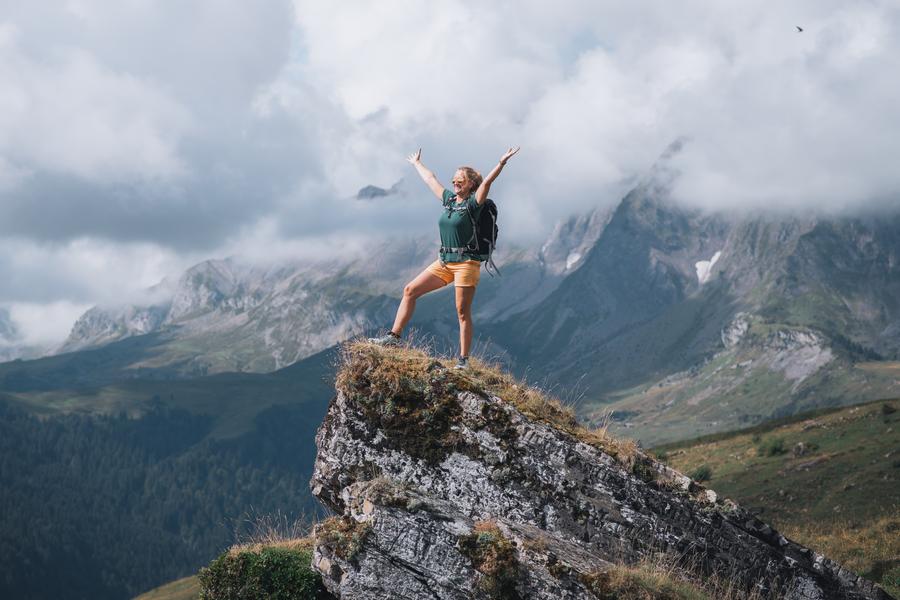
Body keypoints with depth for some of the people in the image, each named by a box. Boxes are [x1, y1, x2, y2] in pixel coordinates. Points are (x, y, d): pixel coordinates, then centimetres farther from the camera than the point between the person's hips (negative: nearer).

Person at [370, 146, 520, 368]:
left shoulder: (473, 203, -6)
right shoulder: (449, 199, 13)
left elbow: (487, 182, -20)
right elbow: (430, 179, 26)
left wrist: (502, 162, -33)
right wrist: (417, 164, 40)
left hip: (466, 263, -7)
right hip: (444, 261, 7)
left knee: (463, 312, -6)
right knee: (410, 290, 3)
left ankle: (463, 360, -2)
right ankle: (394, 336, 7)